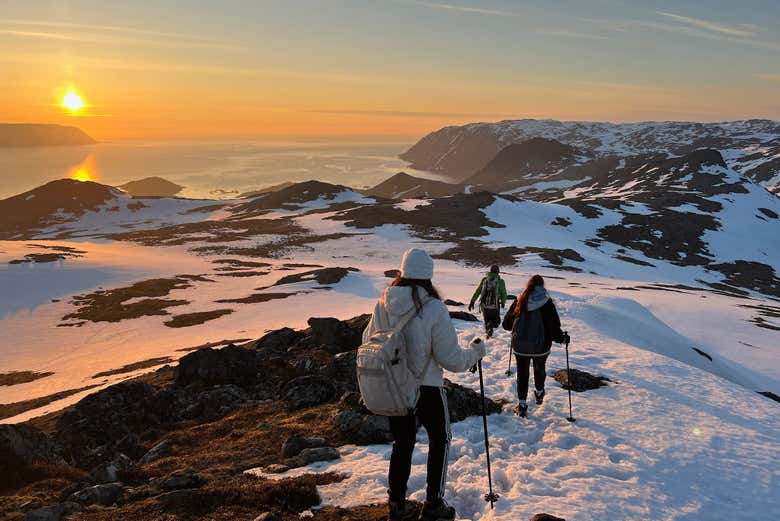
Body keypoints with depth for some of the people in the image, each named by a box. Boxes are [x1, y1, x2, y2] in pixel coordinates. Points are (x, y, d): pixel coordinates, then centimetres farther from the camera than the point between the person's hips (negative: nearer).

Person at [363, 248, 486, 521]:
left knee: (402, 442, 22)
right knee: (440, 440, 19)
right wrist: (475, 352, 1)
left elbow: (369, 341, 6)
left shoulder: (383, 304, -9)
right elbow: (451, 359, -18)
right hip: (426, 388, -4)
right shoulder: (434, 308, -22)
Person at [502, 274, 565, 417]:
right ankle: (539, 393, 45)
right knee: (539, 369, 25)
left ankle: (522, 404, 7)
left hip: (520, 345, 1)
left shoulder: (519, 302, -4)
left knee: (522, 373, 10)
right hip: (541, 346, -1)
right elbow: (554, 326, -14)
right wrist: (562, 337, 5)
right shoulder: (547, 303, -13)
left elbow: (506, 324, 2)